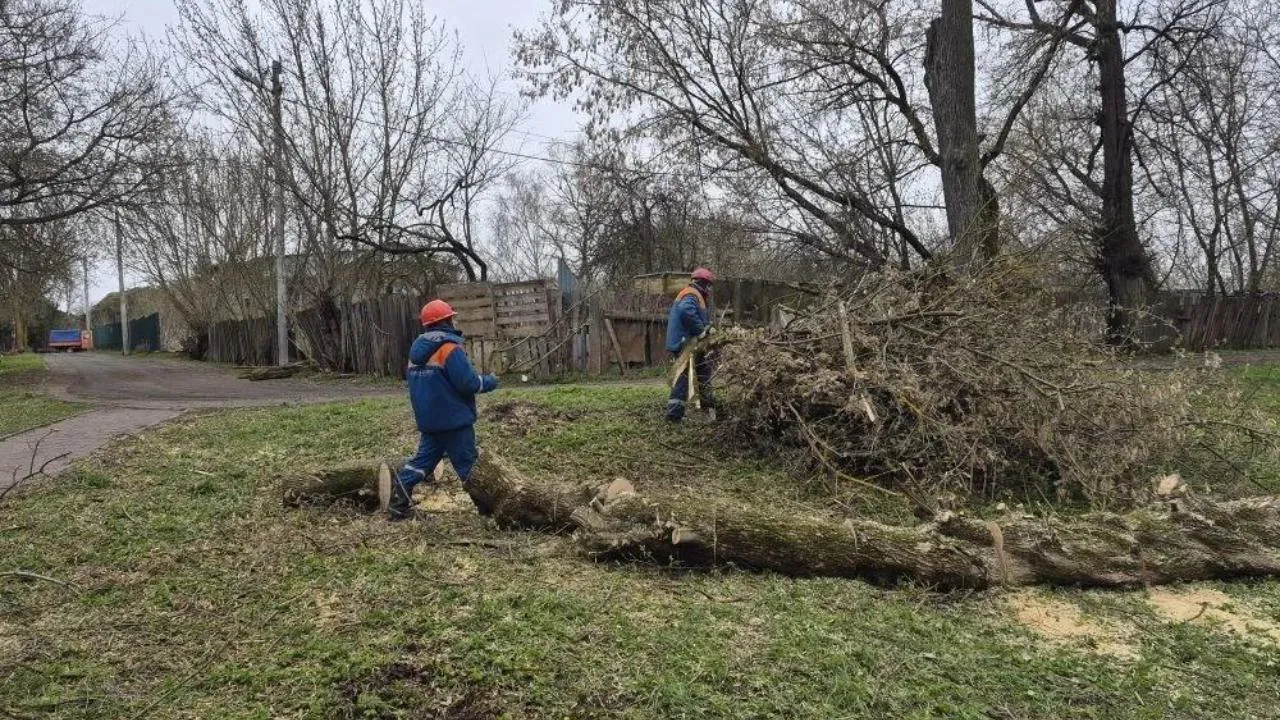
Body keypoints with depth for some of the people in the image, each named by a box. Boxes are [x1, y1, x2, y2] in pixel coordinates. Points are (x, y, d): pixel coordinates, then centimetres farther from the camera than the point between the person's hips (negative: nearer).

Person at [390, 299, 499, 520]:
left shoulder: (417, 348, 10)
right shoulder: (448, 345, -17)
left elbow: (415, 380, 19)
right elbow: (467, 382, -22)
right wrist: (489, 382, -4)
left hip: (428, 418, 7)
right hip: (453, 418, -7)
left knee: (424, 458, 13)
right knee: (467, 462, 2)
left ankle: (398, 500, 4)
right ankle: (488, 507, 12)